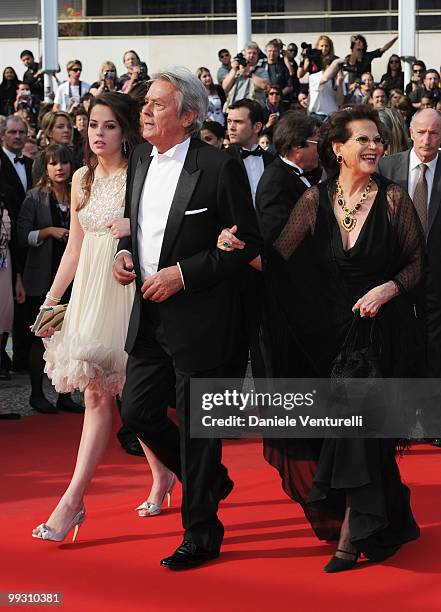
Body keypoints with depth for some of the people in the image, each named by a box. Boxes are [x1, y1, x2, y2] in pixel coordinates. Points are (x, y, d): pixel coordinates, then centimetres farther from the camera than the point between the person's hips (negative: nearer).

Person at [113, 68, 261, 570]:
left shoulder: (218, 167, -14)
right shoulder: (140, 159, 8)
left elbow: (248, 244, -11)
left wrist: (183, 274, -17)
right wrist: (124, 253, 1)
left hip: (198, 317, -7)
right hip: (148, 316, 7)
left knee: (196, 426, 1)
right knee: (137, 411, 10)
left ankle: (201, 533, 16)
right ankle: (212, 480, 33)